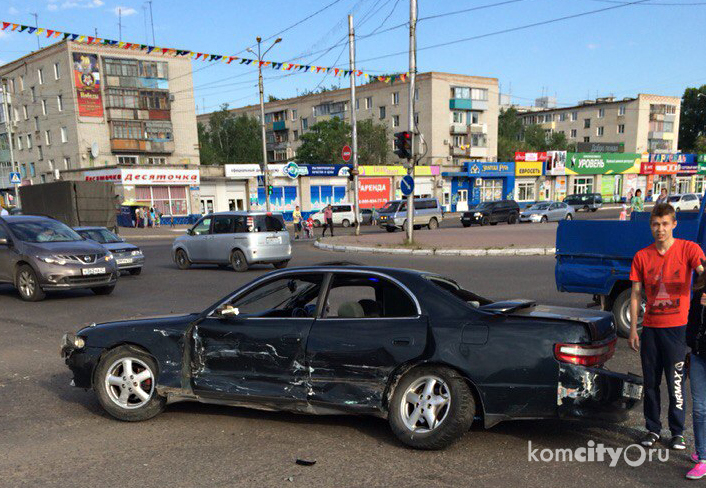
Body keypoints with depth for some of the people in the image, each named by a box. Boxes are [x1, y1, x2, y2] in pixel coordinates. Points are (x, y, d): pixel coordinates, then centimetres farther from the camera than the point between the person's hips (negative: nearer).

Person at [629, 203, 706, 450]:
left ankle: (678, 432, 20)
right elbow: (635, 295, 6)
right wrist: (633, 330, 3)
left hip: (676, 327, -3)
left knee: (676, 382, 3)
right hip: (650, 328, 3)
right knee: (650, 382, 11)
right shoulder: (642, 256, 5)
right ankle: (653, 429, 25)